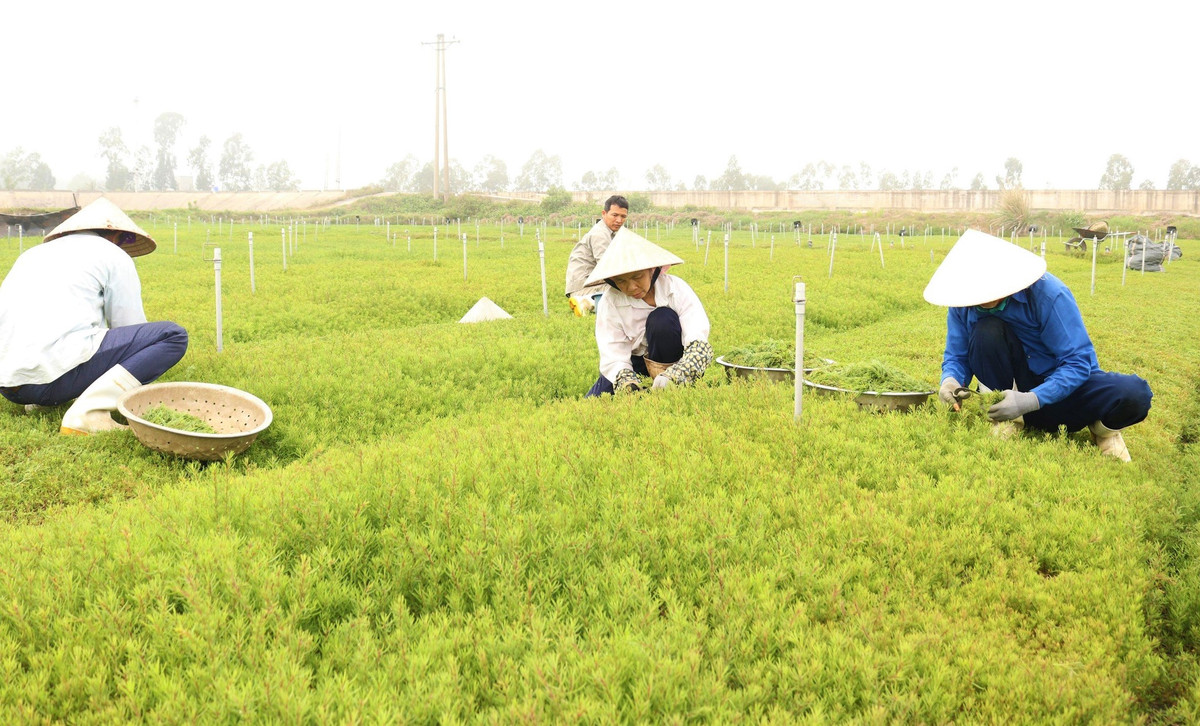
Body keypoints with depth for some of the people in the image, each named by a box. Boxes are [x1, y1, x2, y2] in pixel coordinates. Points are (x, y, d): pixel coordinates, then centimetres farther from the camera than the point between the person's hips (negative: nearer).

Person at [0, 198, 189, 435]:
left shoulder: (32, 254, 28)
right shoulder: (114, 256, 9)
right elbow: (130, 326, 10)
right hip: (56, 371, -8)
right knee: (173, 336, -2)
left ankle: (41, 402, 12)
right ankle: (88, 413, -16)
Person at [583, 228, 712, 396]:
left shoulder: (677, 289, -22)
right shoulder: (610, 302, -18)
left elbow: (699, 345, -32)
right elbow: (613, 356, -24)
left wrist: (672, 378, -50)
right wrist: (626, 380, -47)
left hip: (672, 362, -2)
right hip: (635, 363, 2)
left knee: (663, 319, -31)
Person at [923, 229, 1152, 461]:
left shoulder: (1048, 293, -23)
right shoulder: (963, 304, -12)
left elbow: (1077, 363, -24)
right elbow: (956, 356, -3)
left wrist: (1031, 400, -37)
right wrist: (951, 380, -28)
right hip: (1015, 386, 2)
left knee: (1134, 394, -33)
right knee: (986, 330, -28)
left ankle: (1103, 428, 4)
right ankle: (1009, 418, -11)